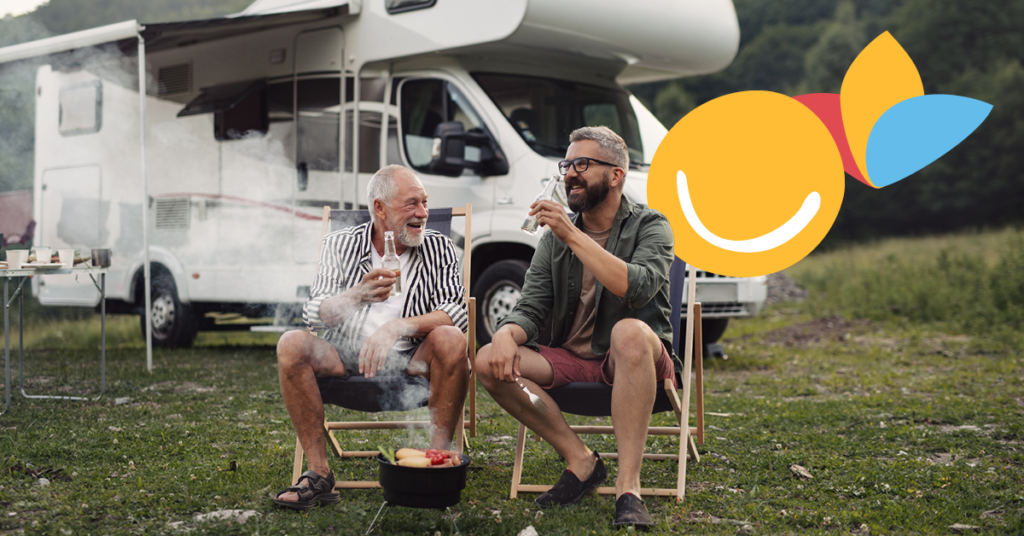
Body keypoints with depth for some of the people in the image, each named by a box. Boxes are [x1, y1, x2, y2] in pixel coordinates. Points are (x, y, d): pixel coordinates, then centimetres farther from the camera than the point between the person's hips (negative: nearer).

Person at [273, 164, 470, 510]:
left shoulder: (439, 248, 1)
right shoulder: (340, 245, 3)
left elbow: (457, 313, -12)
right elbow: (314, 314, -9)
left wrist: (396, 328, -27)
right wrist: (357, 296, -30)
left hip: (411, 361, -1)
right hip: (346, 357, 1)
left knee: (450, 339, -31)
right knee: (292, 345, -25)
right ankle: (319, 474, -22)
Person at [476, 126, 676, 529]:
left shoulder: (649, 226, -3)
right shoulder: (555, 235, 10)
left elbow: (638, 288, -24)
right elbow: (531, 308, 4)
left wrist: (574, 236, -27)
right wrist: (506, 334, -20)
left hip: (632, 362, -4)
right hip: (571, 362, 5)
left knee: (630, 331, -39)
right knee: (489, 362, -19)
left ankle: (628, 487, -37)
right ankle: (581, 461, -12)